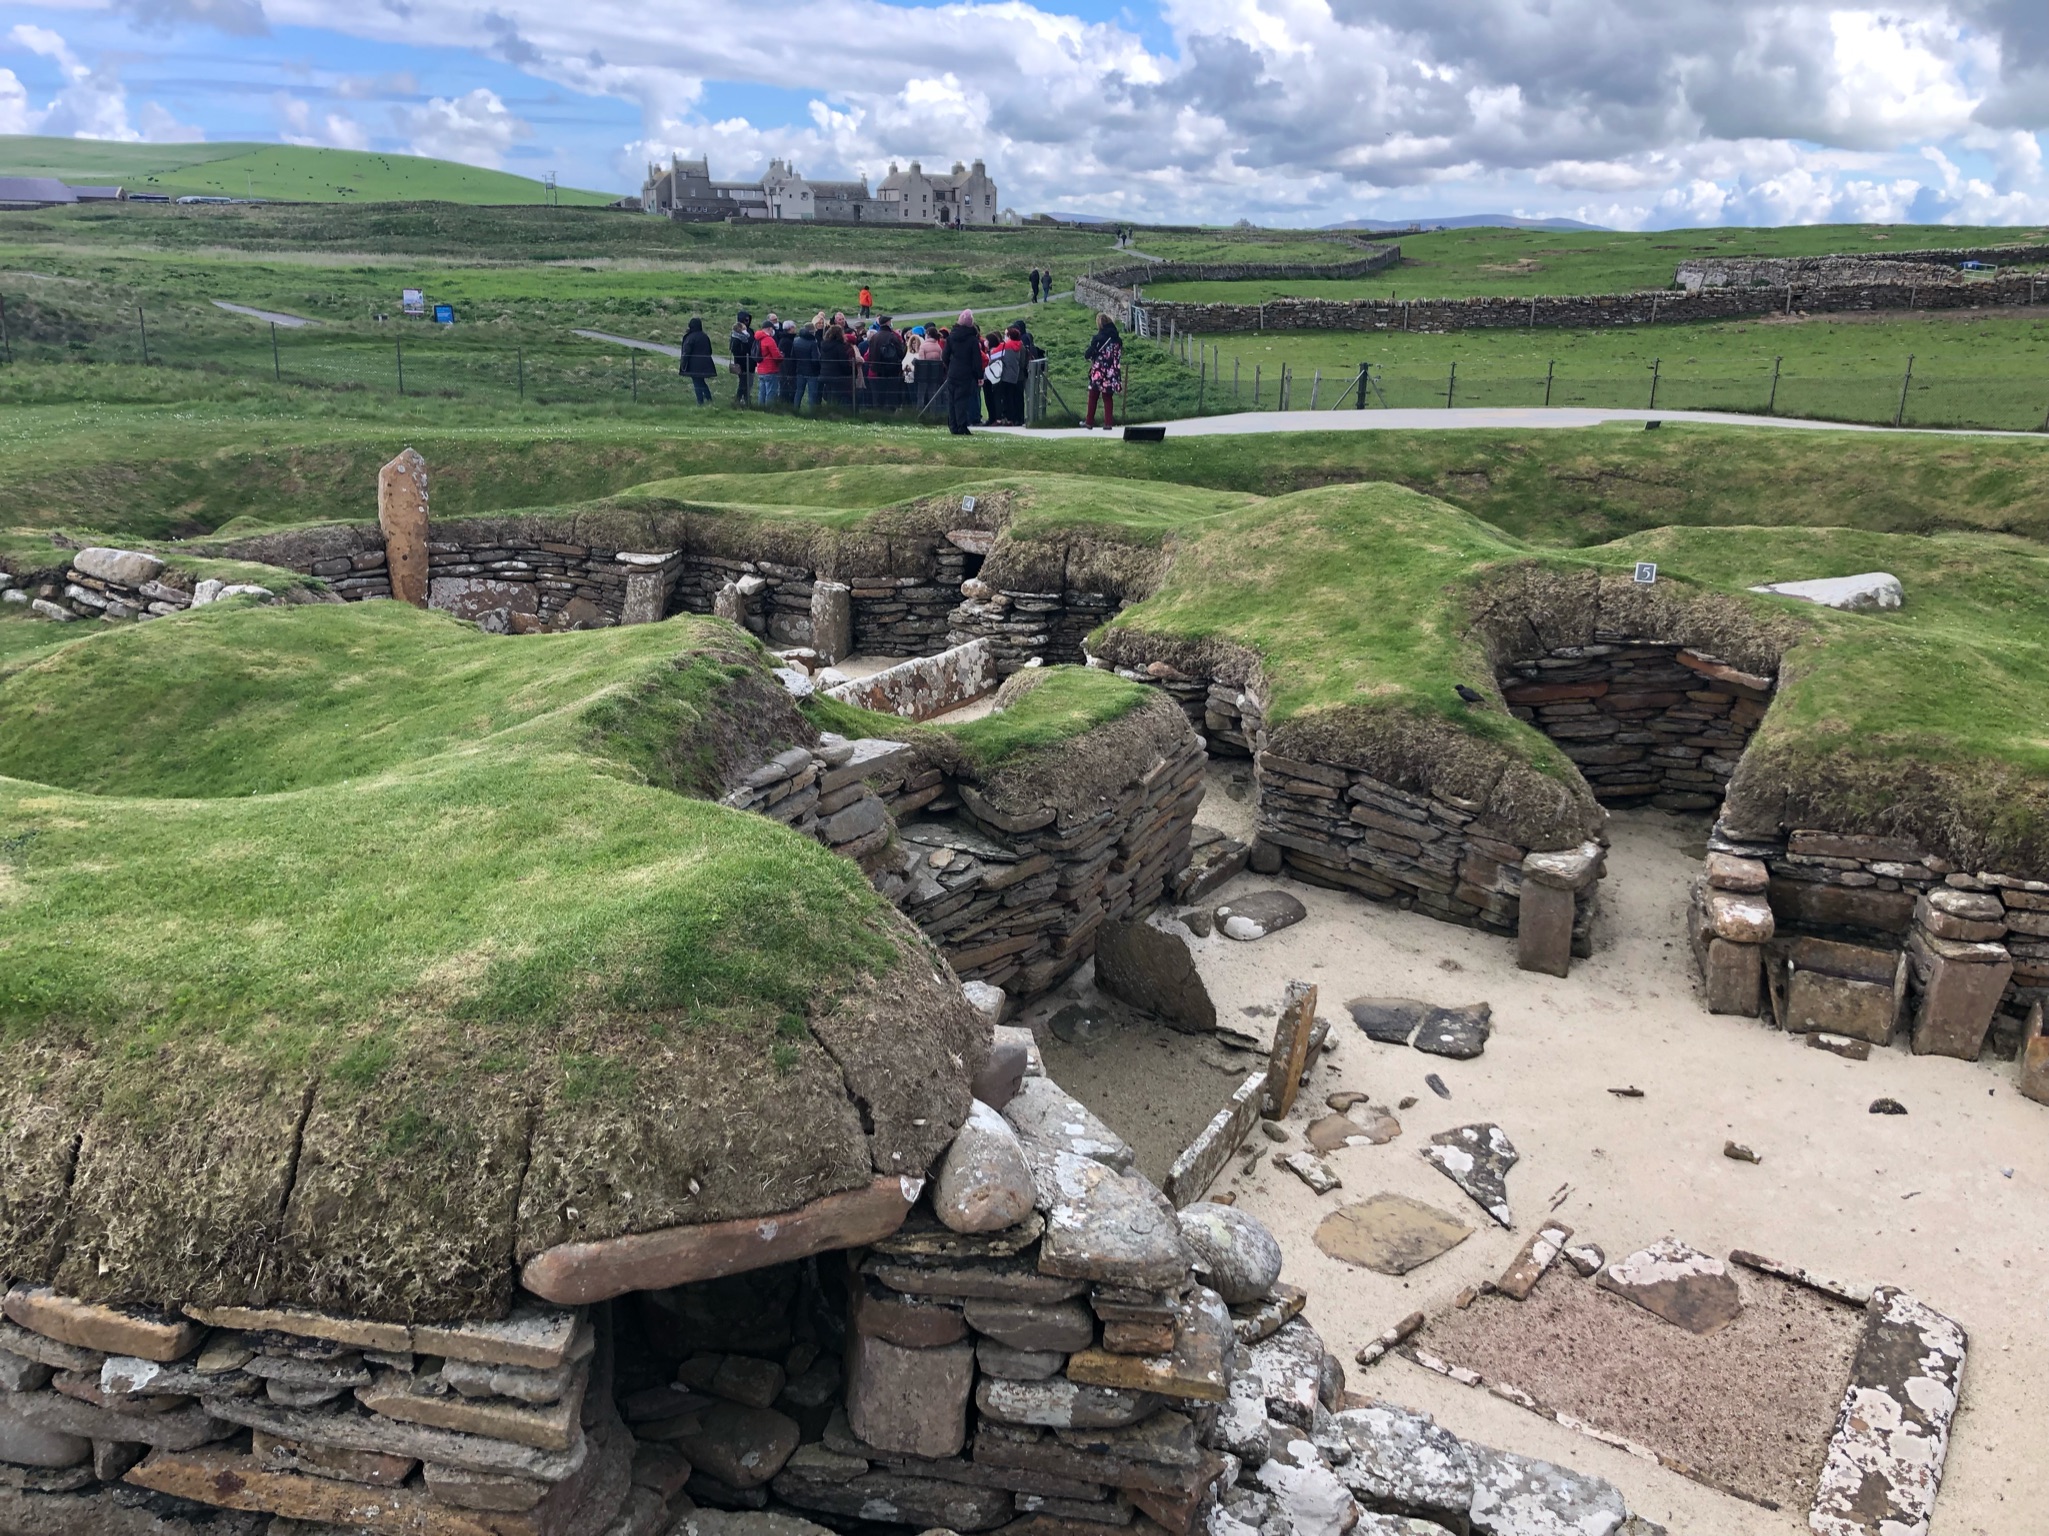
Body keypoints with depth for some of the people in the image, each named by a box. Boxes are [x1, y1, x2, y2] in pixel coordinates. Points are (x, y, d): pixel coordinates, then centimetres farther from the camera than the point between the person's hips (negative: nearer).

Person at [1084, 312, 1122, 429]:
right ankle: (1108, 422, 8)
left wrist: (1086, 354, 12)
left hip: (1098, 372, -3)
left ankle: (1090, 422, 16)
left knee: (1093, 398, 11)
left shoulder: (1097, 338, -12)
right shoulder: (1118, 339, 2)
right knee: (1108, 398, 12)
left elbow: (1088, 354, -8)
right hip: (1112, 374, 3)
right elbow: (1120, 355, 9)